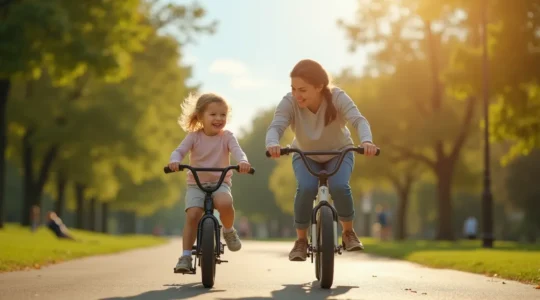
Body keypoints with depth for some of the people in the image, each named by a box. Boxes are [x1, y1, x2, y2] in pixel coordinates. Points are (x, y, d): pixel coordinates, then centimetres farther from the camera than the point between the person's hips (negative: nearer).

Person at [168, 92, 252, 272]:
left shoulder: (226, 136, 1)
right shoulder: (194, 136, 1)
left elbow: (237, 150, -16)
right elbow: (179, 151, -12)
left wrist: (243, 162, -40)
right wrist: (174, 161, -36)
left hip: (220, 183, -1)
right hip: (196, 184, 1)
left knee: (225, 203, -33)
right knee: (192, 215, -21)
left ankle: (229, 231, -3)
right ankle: (186, 256, -12)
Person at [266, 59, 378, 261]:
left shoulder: (337, 98, -28)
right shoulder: (289, 103, -27)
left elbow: (359, 120, -40)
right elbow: (275, 126, -40)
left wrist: (366, 141, -62)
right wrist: (272, 144, -64)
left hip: (339, 153, 0)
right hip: (306, 155, 1)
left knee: (339, 186, -29)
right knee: (306, 188, -30)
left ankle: (348, 232, -2)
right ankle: (301, 240, -10)